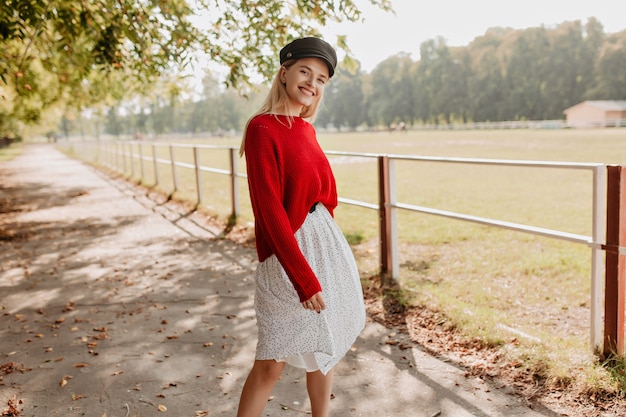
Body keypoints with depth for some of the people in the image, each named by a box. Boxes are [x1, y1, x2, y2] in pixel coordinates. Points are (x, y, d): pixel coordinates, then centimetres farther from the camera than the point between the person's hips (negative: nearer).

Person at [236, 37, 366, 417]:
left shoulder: (306, 129, 10)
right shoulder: (263, 129, -13)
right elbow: (269, 210, -18)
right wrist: (304, 278, -20)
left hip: (327, 245, 8)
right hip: (288, 255, -8)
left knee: (324, 348, 17)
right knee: (272, 363, -1)